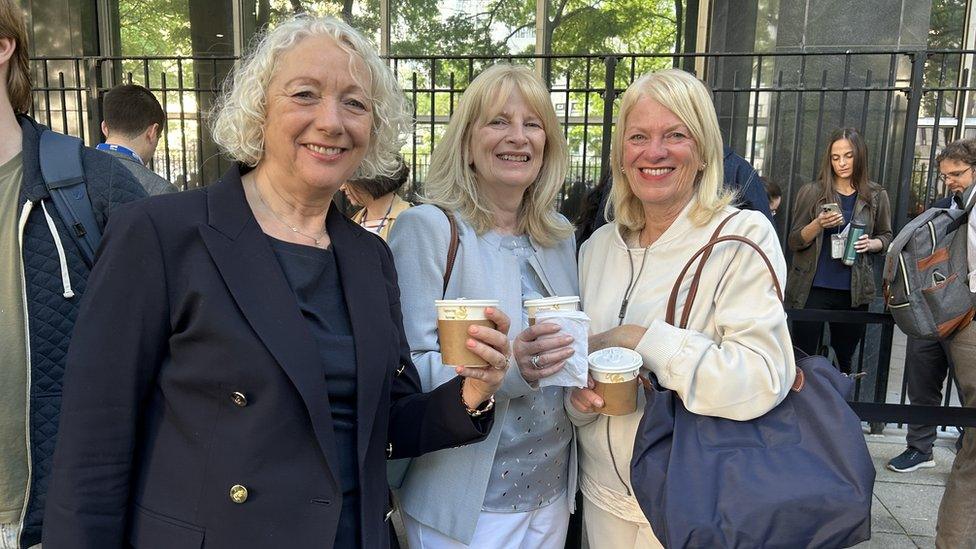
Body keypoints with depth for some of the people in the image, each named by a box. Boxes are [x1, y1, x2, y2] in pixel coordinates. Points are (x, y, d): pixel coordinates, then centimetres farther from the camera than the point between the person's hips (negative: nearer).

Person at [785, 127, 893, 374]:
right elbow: (794, 242, 0)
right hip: (812, 290, -2)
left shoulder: (876, 196, 4)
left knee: (844, 360, 13)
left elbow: (886, 237, 14)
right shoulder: (812, 192, -1)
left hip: (854, 292, 2)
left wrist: (870, 243, -8)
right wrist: (819, 224, -18)